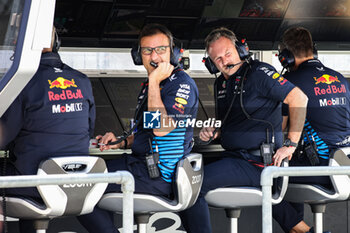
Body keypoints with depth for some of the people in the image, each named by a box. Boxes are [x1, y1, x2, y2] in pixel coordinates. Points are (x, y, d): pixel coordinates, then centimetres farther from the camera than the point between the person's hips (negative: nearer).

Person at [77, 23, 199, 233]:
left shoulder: (182, 84, -14)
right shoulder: (152, 84, 16)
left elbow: (161, 128, -29)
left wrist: (154, 83, -22)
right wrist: (122, 142, 9)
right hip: (141, 161, 10)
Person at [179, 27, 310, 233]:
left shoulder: (258, 73, -9)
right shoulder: (222, 83, 16)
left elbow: (299, 99, -16)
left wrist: (291, 144, -18)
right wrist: (213, 133, 8)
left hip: (255, 162, -10)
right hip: (235, 158, 10)